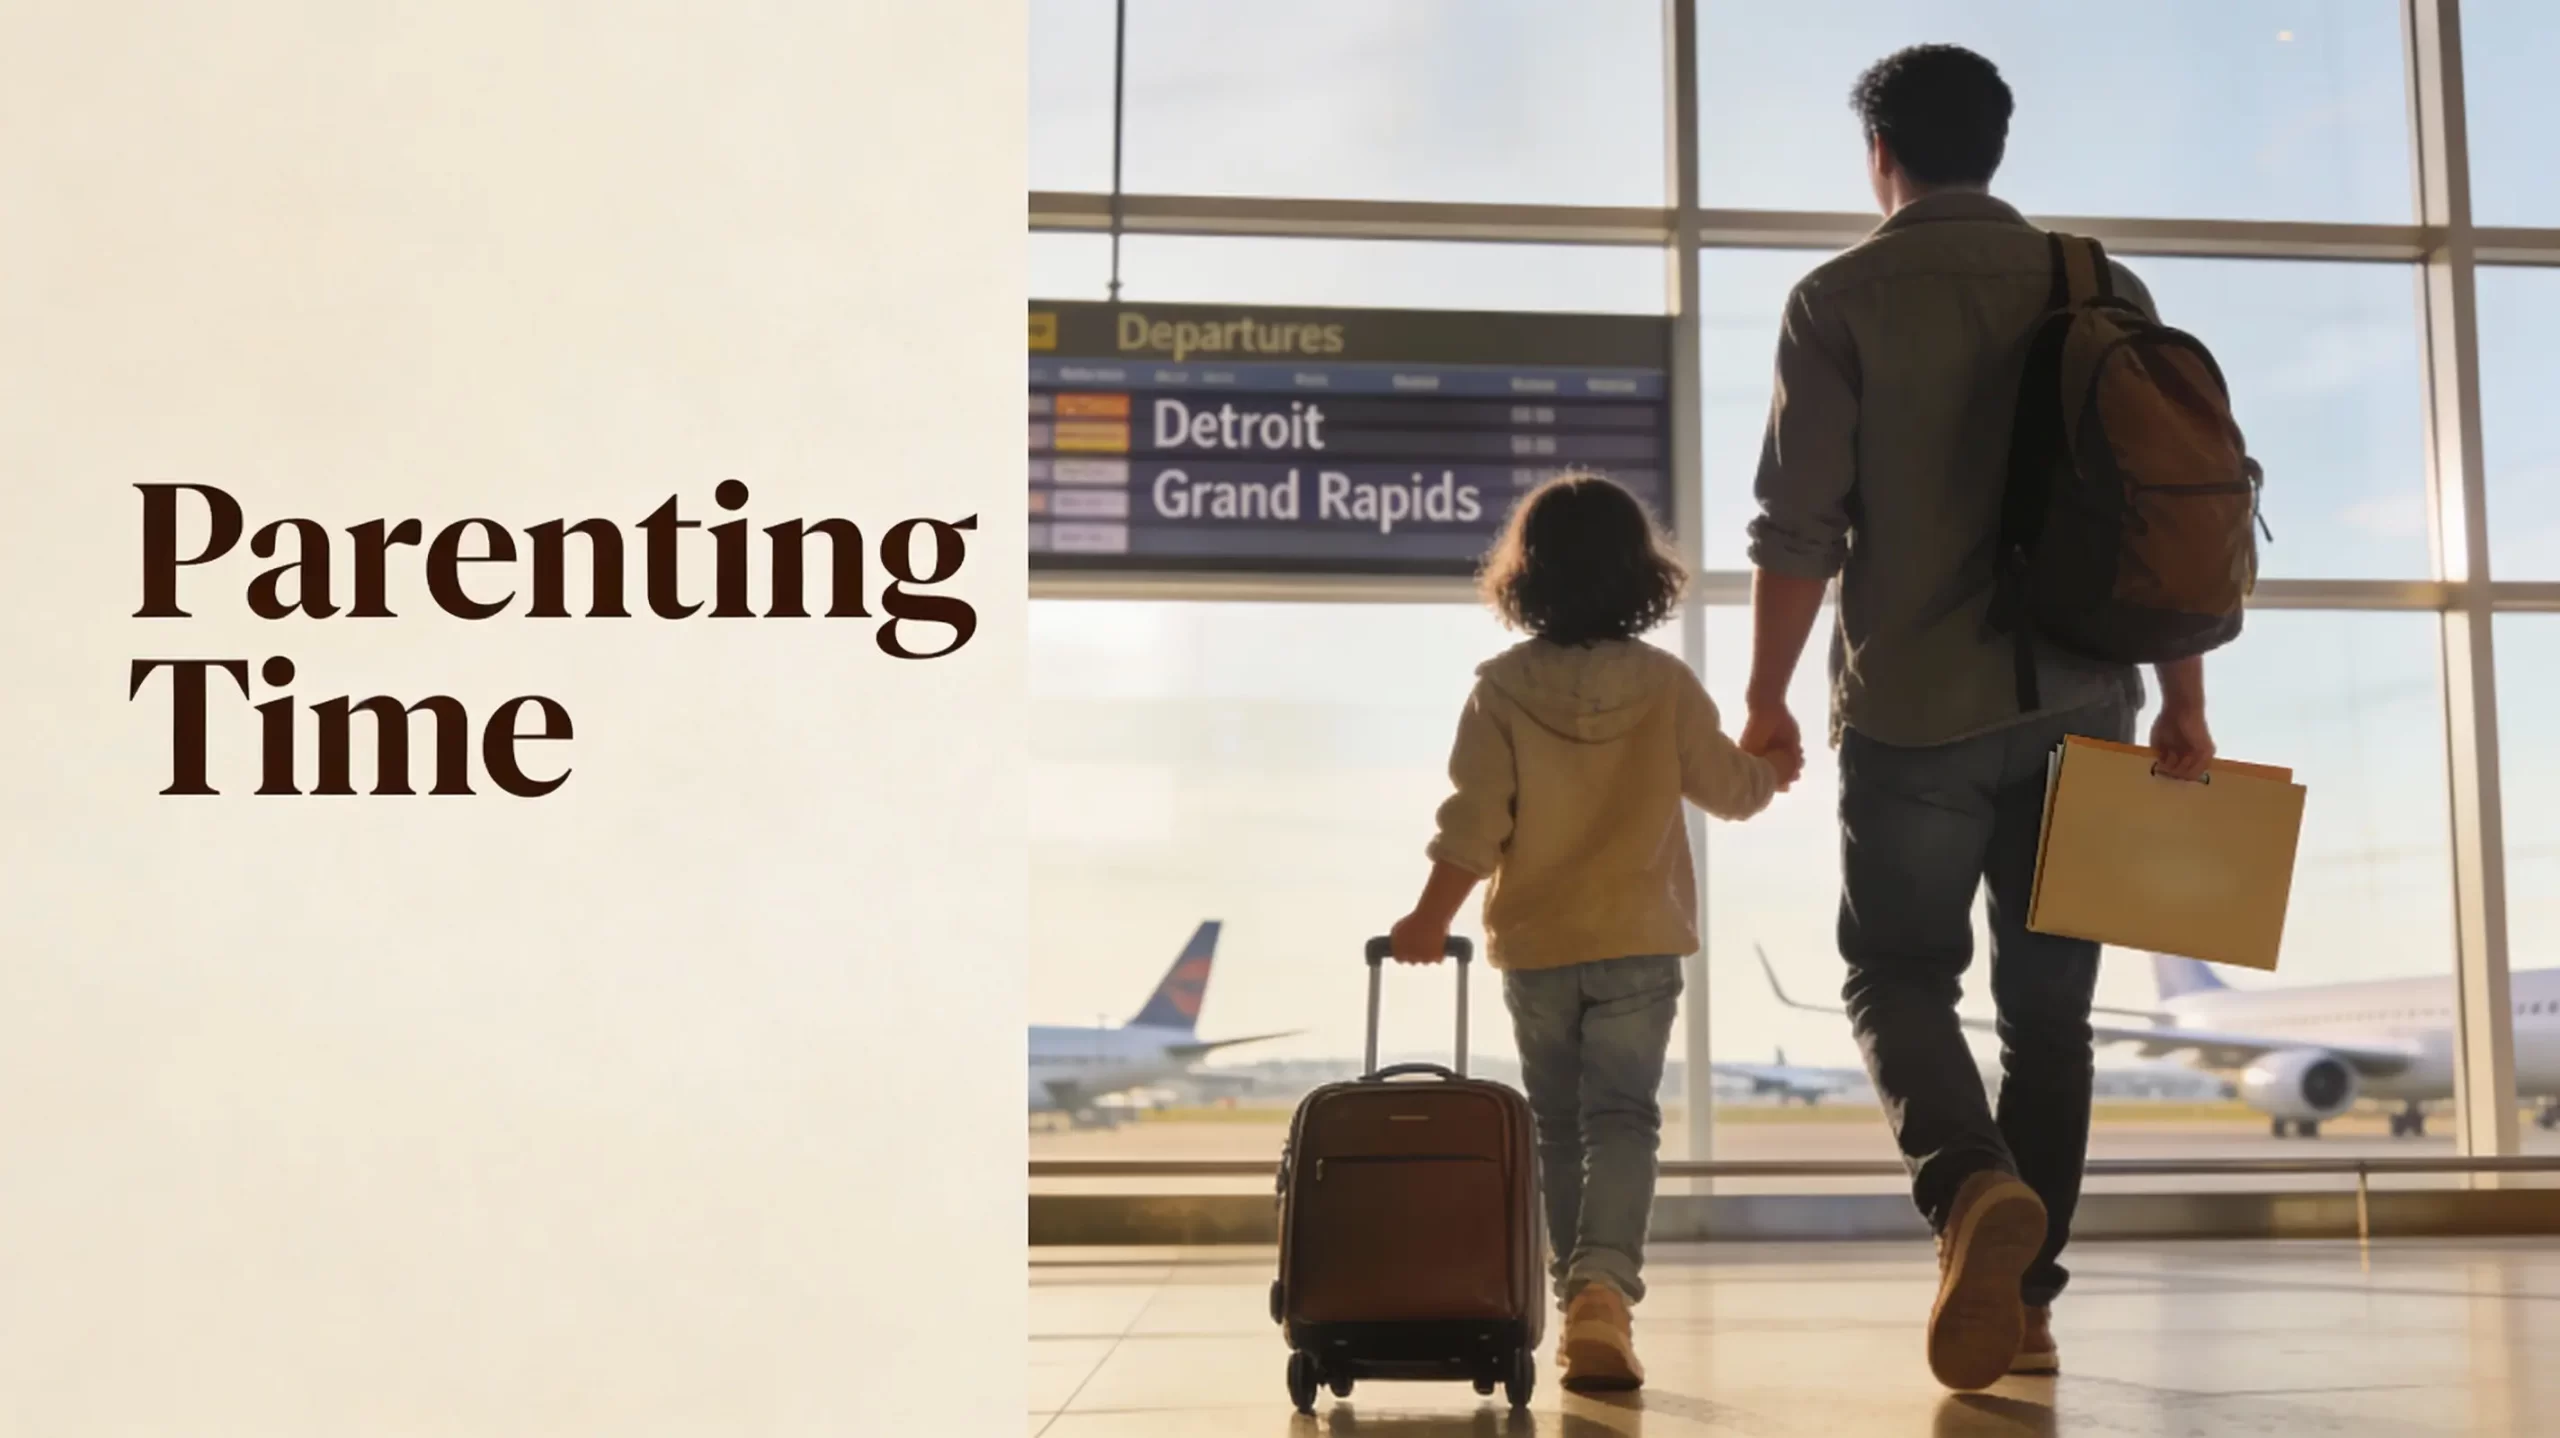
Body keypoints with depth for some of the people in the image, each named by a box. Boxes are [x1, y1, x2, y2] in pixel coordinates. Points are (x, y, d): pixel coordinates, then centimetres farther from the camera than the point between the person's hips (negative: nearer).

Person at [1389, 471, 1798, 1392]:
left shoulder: (1500, 689, -6)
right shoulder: (1665, 684, -3)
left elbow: (1474, 821, -10)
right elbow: (1731, 789, 7)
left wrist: (1430, 918, -2)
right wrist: (1773, 771, 29)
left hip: (1533, 947, 1)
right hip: (1638, 942, -1)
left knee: (1560, 1128, 13)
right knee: (1623, 1118, -2)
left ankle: (1577, 1300, 17)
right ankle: (1605, 1286, -23)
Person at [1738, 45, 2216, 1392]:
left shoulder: (1840, 299, -2)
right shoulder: (2101, 290, 8)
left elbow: (1800, 523, -7)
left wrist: (1765, 699, 2)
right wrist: (2184, 705, 9)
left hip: (1914, 712, -3)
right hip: (2076, 708, 3)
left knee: (1898, 977, 8)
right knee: (2048, 1005, 12)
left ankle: (1976, 1189, -19)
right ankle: (2025, 1297, 12)